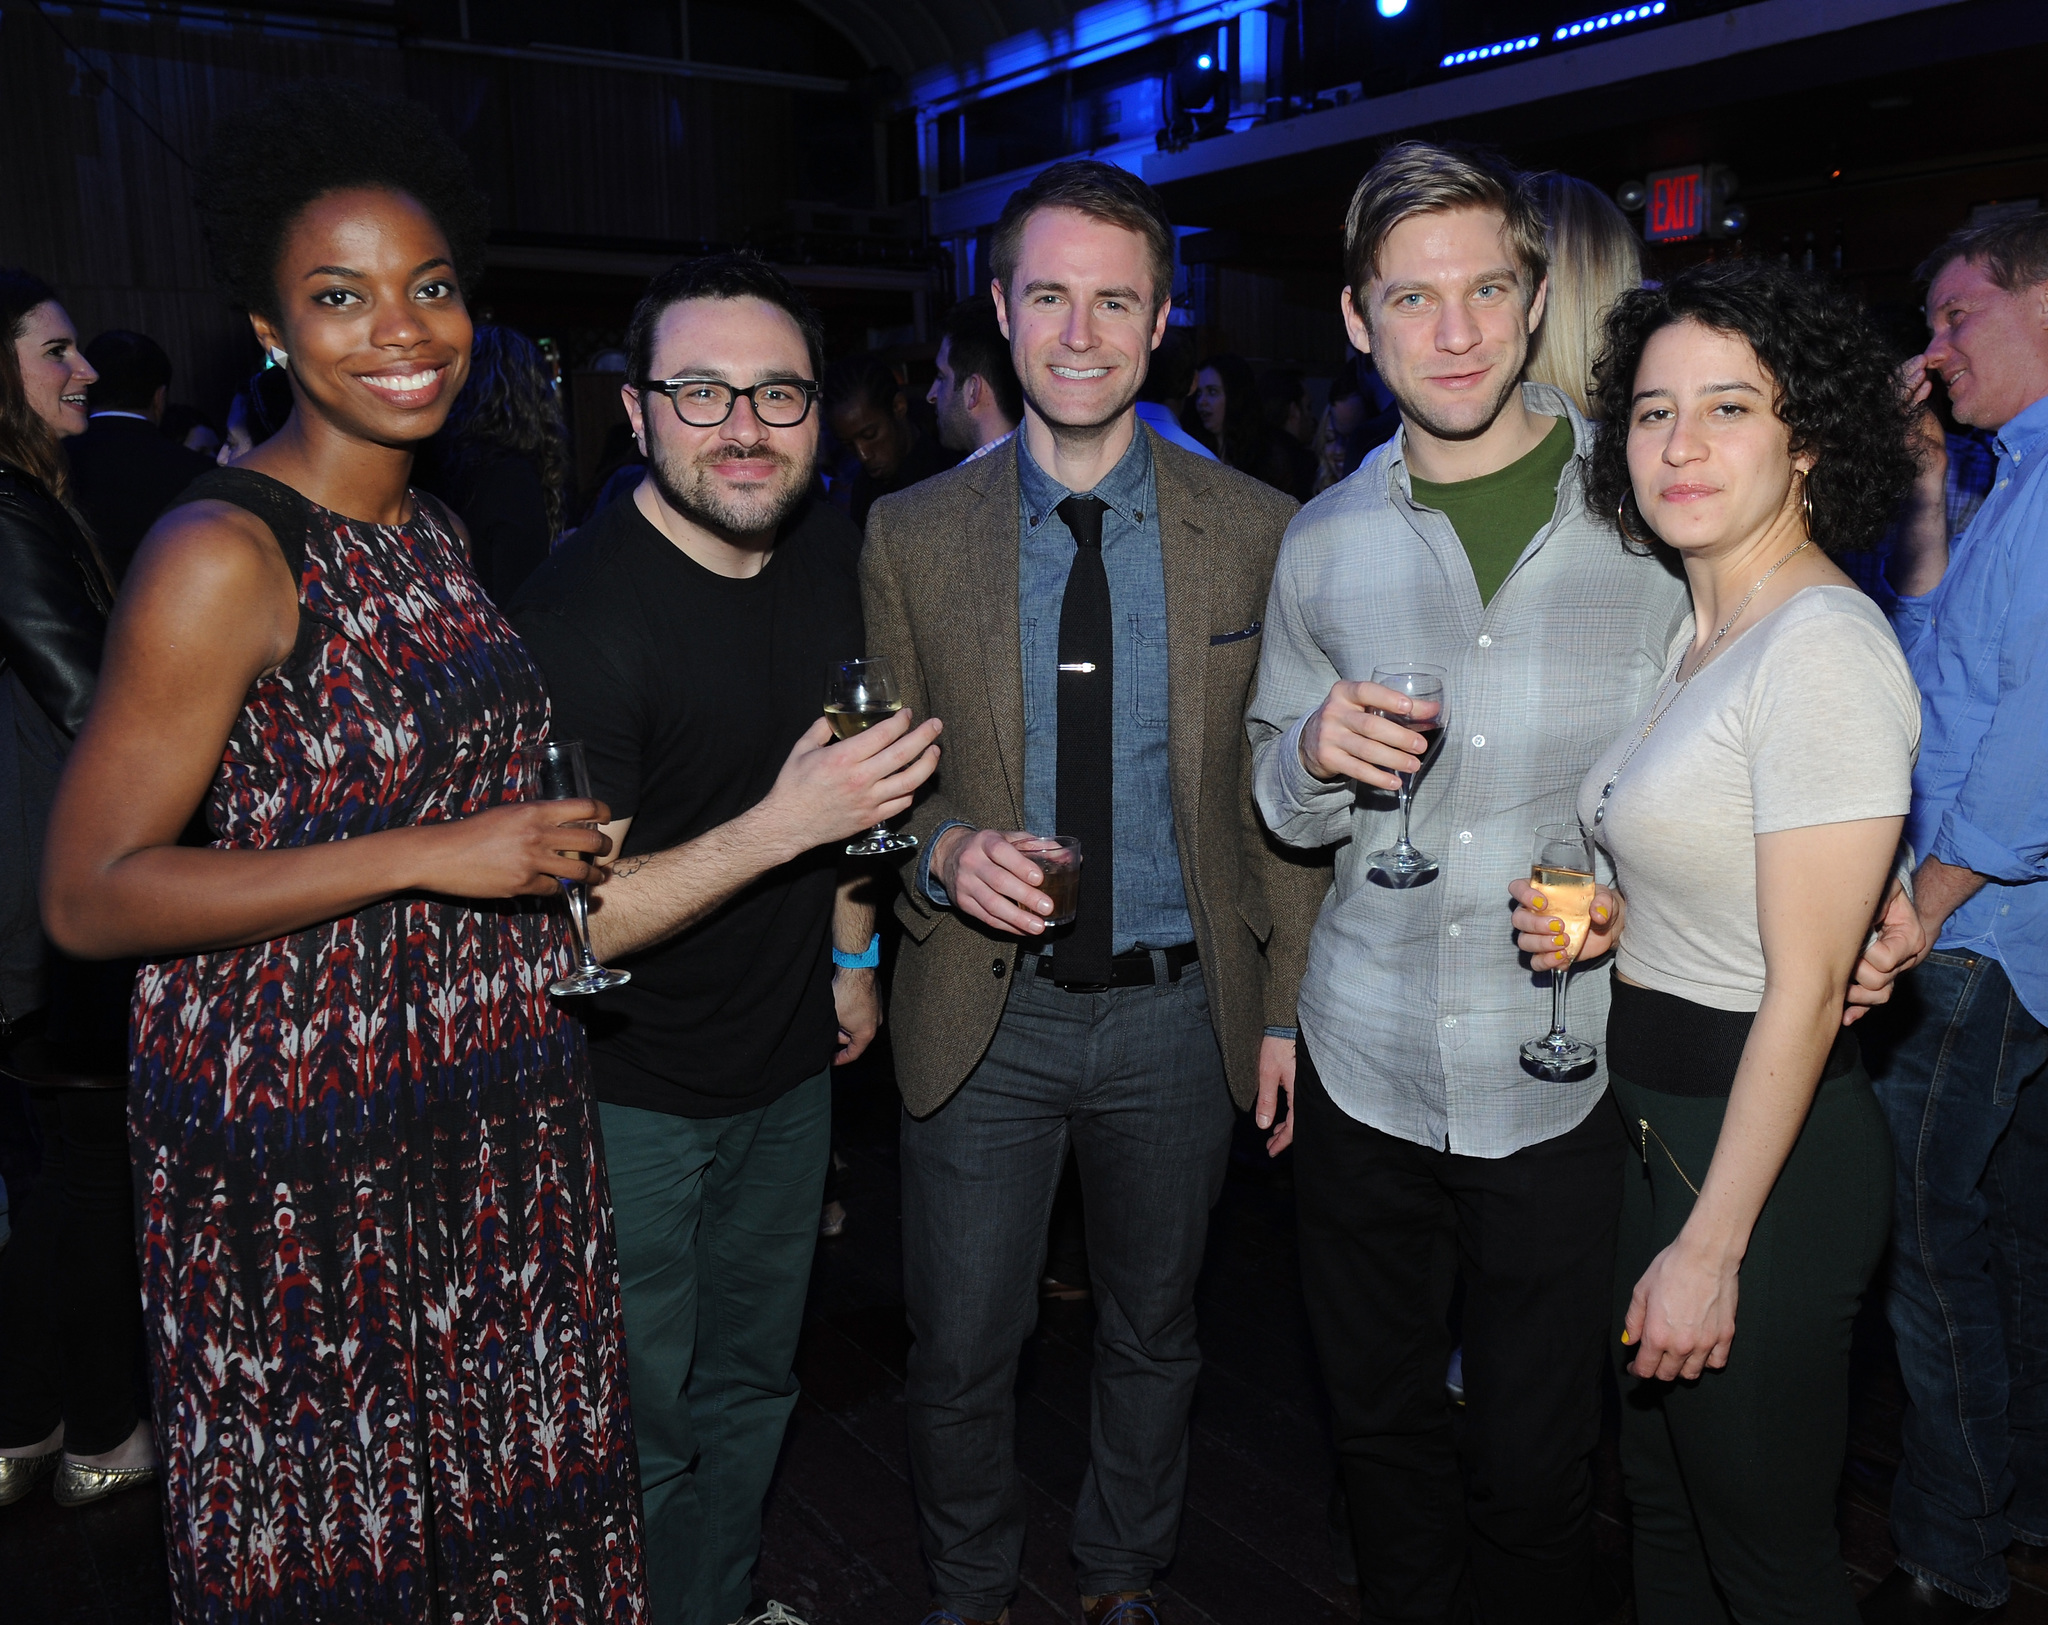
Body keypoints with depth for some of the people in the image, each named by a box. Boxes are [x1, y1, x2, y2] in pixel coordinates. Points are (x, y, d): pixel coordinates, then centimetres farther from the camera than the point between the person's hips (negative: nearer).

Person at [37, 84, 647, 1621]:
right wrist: (433, 857, -22)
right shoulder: (223, 553, -16)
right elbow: (89, 894, -18)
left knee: (508, 1492, 20)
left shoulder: (433, 529, 8)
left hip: (495, 1115, 7)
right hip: (306, 1140, -6)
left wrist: (548, 851, 4)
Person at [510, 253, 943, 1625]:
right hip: (630, 1095, -6)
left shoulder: (831, 549, -3)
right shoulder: (581, 616, -25)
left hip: (792, 1061, 7)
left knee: (754, 1385, 24)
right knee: (642, 1430, 11)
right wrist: (784, 823, -35)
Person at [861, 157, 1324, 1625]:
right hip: (984, 1010, 0)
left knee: (1154, 1336, 20)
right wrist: (941, 849, -18)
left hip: (1177, 1010, 1)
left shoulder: (1257, 533, -3)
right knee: (959, 1353, 13)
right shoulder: (911, 537, -3)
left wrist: (1287, 1008, -2)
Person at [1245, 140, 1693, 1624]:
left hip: (1564, 1072, -2)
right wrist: (1314, 756, -12)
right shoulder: (1324, 544, 3)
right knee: (1383, 1421, 19)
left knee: (1534, 1469, 11)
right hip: (1363, 1066, 3)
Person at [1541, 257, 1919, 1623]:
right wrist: (1604, 924, -3)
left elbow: (1805, 988, -21)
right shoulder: (1702, 629, 7)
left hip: (1770, 1152, -9)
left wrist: (1710, 1245, -19)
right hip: (1659, 1123, 9)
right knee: (1665, 1506, 24)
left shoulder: (1823, 646, -21)